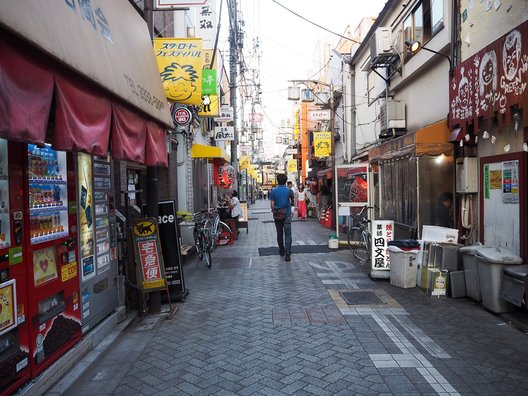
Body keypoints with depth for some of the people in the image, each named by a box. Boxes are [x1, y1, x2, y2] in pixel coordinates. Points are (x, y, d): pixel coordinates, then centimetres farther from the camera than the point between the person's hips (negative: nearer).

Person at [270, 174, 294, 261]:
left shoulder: (273, 191, -4)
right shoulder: (289, 190, -5)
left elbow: (272, 204, -7)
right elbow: (292, 201, 11)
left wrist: (273, 211, 11)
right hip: (287, 215, -2)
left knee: (279, 234, 16)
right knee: (288, 234, -3)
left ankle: (281, 251, 27)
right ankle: (287, 253, -15)